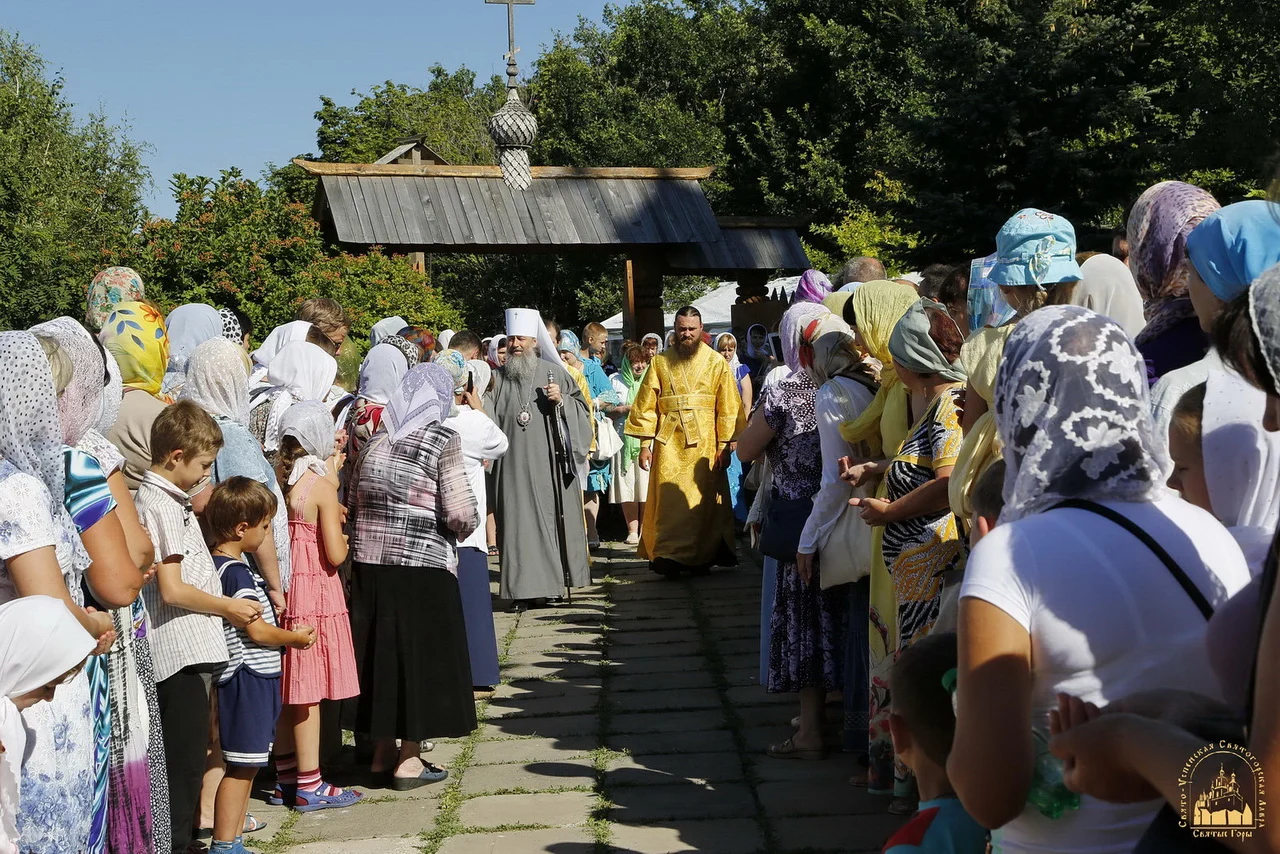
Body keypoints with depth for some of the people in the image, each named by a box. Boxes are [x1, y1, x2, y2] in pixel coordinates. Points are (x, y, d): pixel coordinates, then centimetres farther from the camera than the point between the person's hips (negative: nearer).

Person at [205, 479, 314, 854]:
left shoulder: (218, 564, 12)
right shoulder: (237, 572, -18)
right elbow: (257, 631, -18)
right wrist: (296, 637, -3)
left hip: (251, 678, 10)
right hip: (248, 678, -10)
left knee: (246, 764, 15)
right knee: (242, 766, -5)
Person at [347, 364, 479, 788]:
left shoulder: (376, 438, 7)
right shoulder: (442, 440, -8)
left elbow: (352, 501, 10)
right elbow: (461, 514, -14)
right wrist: (465, 526, 7)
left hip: (368, 562, 5)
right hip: (421, 565, -5)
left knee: (380, 649, 15)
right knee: (419, 653, 6)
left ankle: (383, 751, 26)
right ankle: (408, 759, 12)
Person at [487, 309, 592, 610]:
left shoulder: (553, 372, 7)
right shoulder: (499, 378, 11)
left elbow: (582, 407, 7)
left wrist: (561, 400, -10)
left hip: (549, 461, -1)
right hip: (515, 464, 1)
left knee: (551, 516, 2)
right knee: (518, 520, -3)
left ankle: (554, 582, 12)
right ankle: (524, 587, 0)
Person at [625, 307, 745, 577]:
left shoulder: (716, 363, 3)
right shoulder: (660, 363, 6)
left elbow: (728, 407, 1)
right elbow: (646, 405, 4)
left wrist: (725, 445, -4)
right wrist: (645, 444, -2)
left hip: (704, 444, 0)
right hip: (669, 444, 0)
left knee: (703, 501, 1)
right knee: (669, 501, -3)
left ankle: (702, 557, 12)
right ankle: (669, 558, 0)